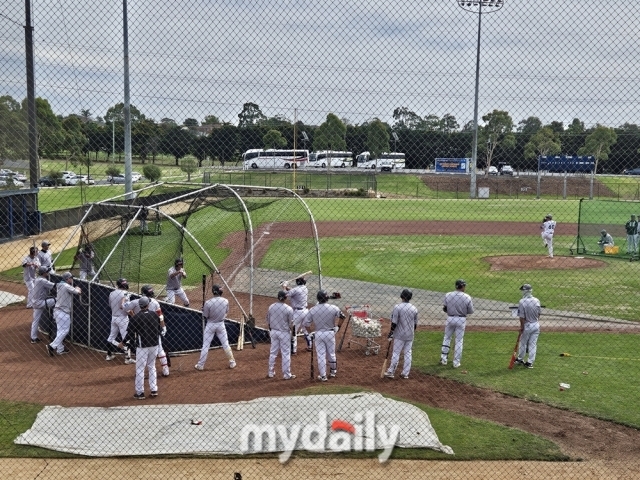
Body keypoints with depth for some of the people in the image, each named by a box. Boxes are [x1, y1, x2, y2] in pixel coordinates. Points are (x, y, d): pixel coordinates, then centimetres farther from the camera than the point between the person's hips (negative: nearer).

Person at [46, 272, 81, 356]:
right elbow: (78, 292, -20)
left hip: (57, 311, 10)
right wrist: (77, 289, 5)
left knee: (61, 331, 15)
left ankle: (60, 349, 20)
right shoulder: (67, 286, -15)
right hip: (63, 312, -10)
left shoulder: (60, 286, 14)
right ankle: (52, 346, -11)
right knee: (64, 330, -4)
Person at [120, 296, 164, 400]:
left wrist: (123, 343, 6)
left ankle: (140, 393, 7)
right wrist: (161, 326, 29)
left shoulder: (135, 318, -12)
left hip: (142, 346, -4)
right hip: (154, 345, 4)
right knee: (152, 367, 18)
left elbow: (130, 333, -9)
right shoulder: (155, 315, 0)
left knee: (140, 369, 4)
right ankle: (154, 390, 18)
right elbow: (159, 330, 7)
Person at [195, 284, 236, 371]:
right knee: (225, 344, 15)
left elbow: (205, 317, -11)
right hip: (221, 324, 2)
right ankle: (232, 362, 22)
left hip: (210, 325, -2)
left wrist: (204, 310, 7)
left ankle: (200, 365, 13)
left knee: (205, 345, 7)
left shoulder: (208, 303, -22)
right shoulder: (226, 301, -12)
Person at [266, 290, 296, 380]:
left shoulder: (271, 307, -4)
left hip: (274, 332, 4)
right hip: (284, 333, -4)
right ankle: (286, 375, 10)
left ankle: (271, 373, 23)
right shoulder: (289, 309, -16)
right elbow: (291, 324, -12)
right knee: (286, 354, 5)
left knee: (273, 353, 15)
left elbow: (268, 322, 3)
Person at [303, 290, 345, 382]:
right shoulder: (333, 308, -10)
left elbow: (306, 323, -7)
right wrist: (338, 327, 16)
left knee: (321, 355, 5)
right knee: (331, 353, 17)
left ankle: (323, 376, 8)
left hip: (318, 334, -1)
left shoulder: (312, 310, -11)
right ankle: (333, 371, 35)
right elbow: (342, 316, 4)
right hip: (330, 333, 1)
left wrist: (310, 333, 7)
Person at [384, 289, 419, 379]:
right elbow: (415, 324, 8)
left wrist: (391, 334, -7)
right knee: (408, 353, 9)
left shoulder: (397, 307, -13)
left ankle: (391, 372, 8)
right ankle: (405, 373, 13)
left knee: (396, 353, 3)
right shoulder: (414, 309, 1)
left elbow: (394, 323, -14)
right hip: (410, 335, 4)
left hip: (400, 335, -4)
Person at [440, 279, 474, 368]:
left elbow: (444, 308, -4)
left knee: (447, 338, 18)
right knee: (459, 341, 8)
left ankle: (443, 358, 19)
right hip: (461, 320, -1)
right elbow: (471, 311, -5)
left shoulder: (448, 295, -9)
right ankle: (456, 362, 13)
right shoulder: (467, 297, -13)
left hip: (450, 318, 2)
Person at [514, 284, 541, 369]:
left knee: (523, 343, 15)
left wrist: (522, 327, -8)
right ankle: (530, 362, 14)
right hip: (536, 325, 4)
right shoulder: (537, 301, -3)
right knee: (533, 344, 10)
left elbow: (522, 317, -17)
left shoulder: (522, 302, -19)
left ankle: (520, 359, 30)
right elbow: (539, 314, 7)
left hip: (527, 326, -4)